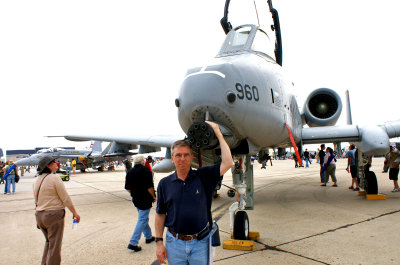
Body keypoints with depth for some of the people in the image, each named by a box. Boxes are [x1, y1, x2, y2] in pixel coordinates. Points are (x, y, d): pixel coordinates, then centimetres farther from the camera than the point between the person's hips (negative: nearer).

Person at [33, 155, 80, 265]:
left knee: (49, 241, 25)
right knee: (54, 245, 5)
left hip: (39, 215, 8)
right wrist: (74, 212, -4)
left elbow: (37, 200, 13)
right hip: (54, 215, -8)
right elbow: (65, 198, -14)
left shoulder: (37, 180, 7)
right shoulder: (55, 178, -16)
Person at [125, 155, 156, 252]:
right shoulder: (146, 170, -16)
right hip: (145, 200, -7)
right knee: (142, 220, -2)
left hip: (135, 199, 8)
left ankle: (148, 237, 34)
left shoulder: (130, 172, 4)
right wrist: (153, 197, -6)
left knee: (143, 218, 21)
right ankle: (133, 243, -4)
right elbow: (149, 187, -18)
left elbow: (128, 188, 7)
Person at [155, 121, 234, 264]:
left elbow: (228, 163, -16)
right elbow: (160, 214, 5)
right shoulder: (164, 184, 0)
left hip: (200, 242, 0)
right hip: (174, 243, 1)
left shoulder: (203, 177, -5)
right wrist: (159, 242, 1)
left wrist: (218, 133, -12)